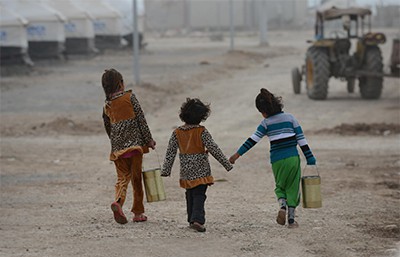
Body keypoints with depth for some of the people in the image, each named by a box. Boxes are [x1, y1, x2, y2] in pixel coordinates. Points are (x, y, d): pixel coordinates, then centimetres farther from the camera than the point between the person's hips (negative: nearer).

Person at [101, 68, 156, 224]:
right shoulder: (129, 97, -3)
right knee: (136, 178, 5)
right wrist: (149, 139, 0)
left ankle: (118, 201, -23)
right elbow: (141, 119, -5)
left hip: (117, 147, 3)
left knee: (122, 177, 7)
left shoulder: (107, 106, 9)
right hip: (135, 143, -3)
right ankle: (138, 212, 9)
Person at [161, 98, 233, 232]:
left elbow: (170, 153, 3)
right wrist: (226, 163, -3)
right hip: (201, 170, -4)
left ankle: (192, 219, 21)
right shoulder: (202, 132, -10)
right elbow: (213, 149, -10)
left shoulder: (177, 133, 1)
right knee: (199, 195, -5)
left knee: (190, 195, 18)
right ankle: (197, 219, -20)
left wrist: (165, 170, 10)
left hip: (186, 171, 4)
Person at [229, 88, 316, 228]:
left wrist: (238, 154, -4)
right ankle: (291, 219, 4)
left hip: (277, 160, 0)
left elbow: (253, 140, -6)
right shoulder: (290, 118, 5)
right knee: (292, 187, 11)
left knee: (280, 186, 19)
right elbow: (301, 139, 2)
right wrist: (310, 158, 5)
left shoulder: (266, 123, 1)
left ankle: (282, 205, -11)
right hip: (293, 158, 0)